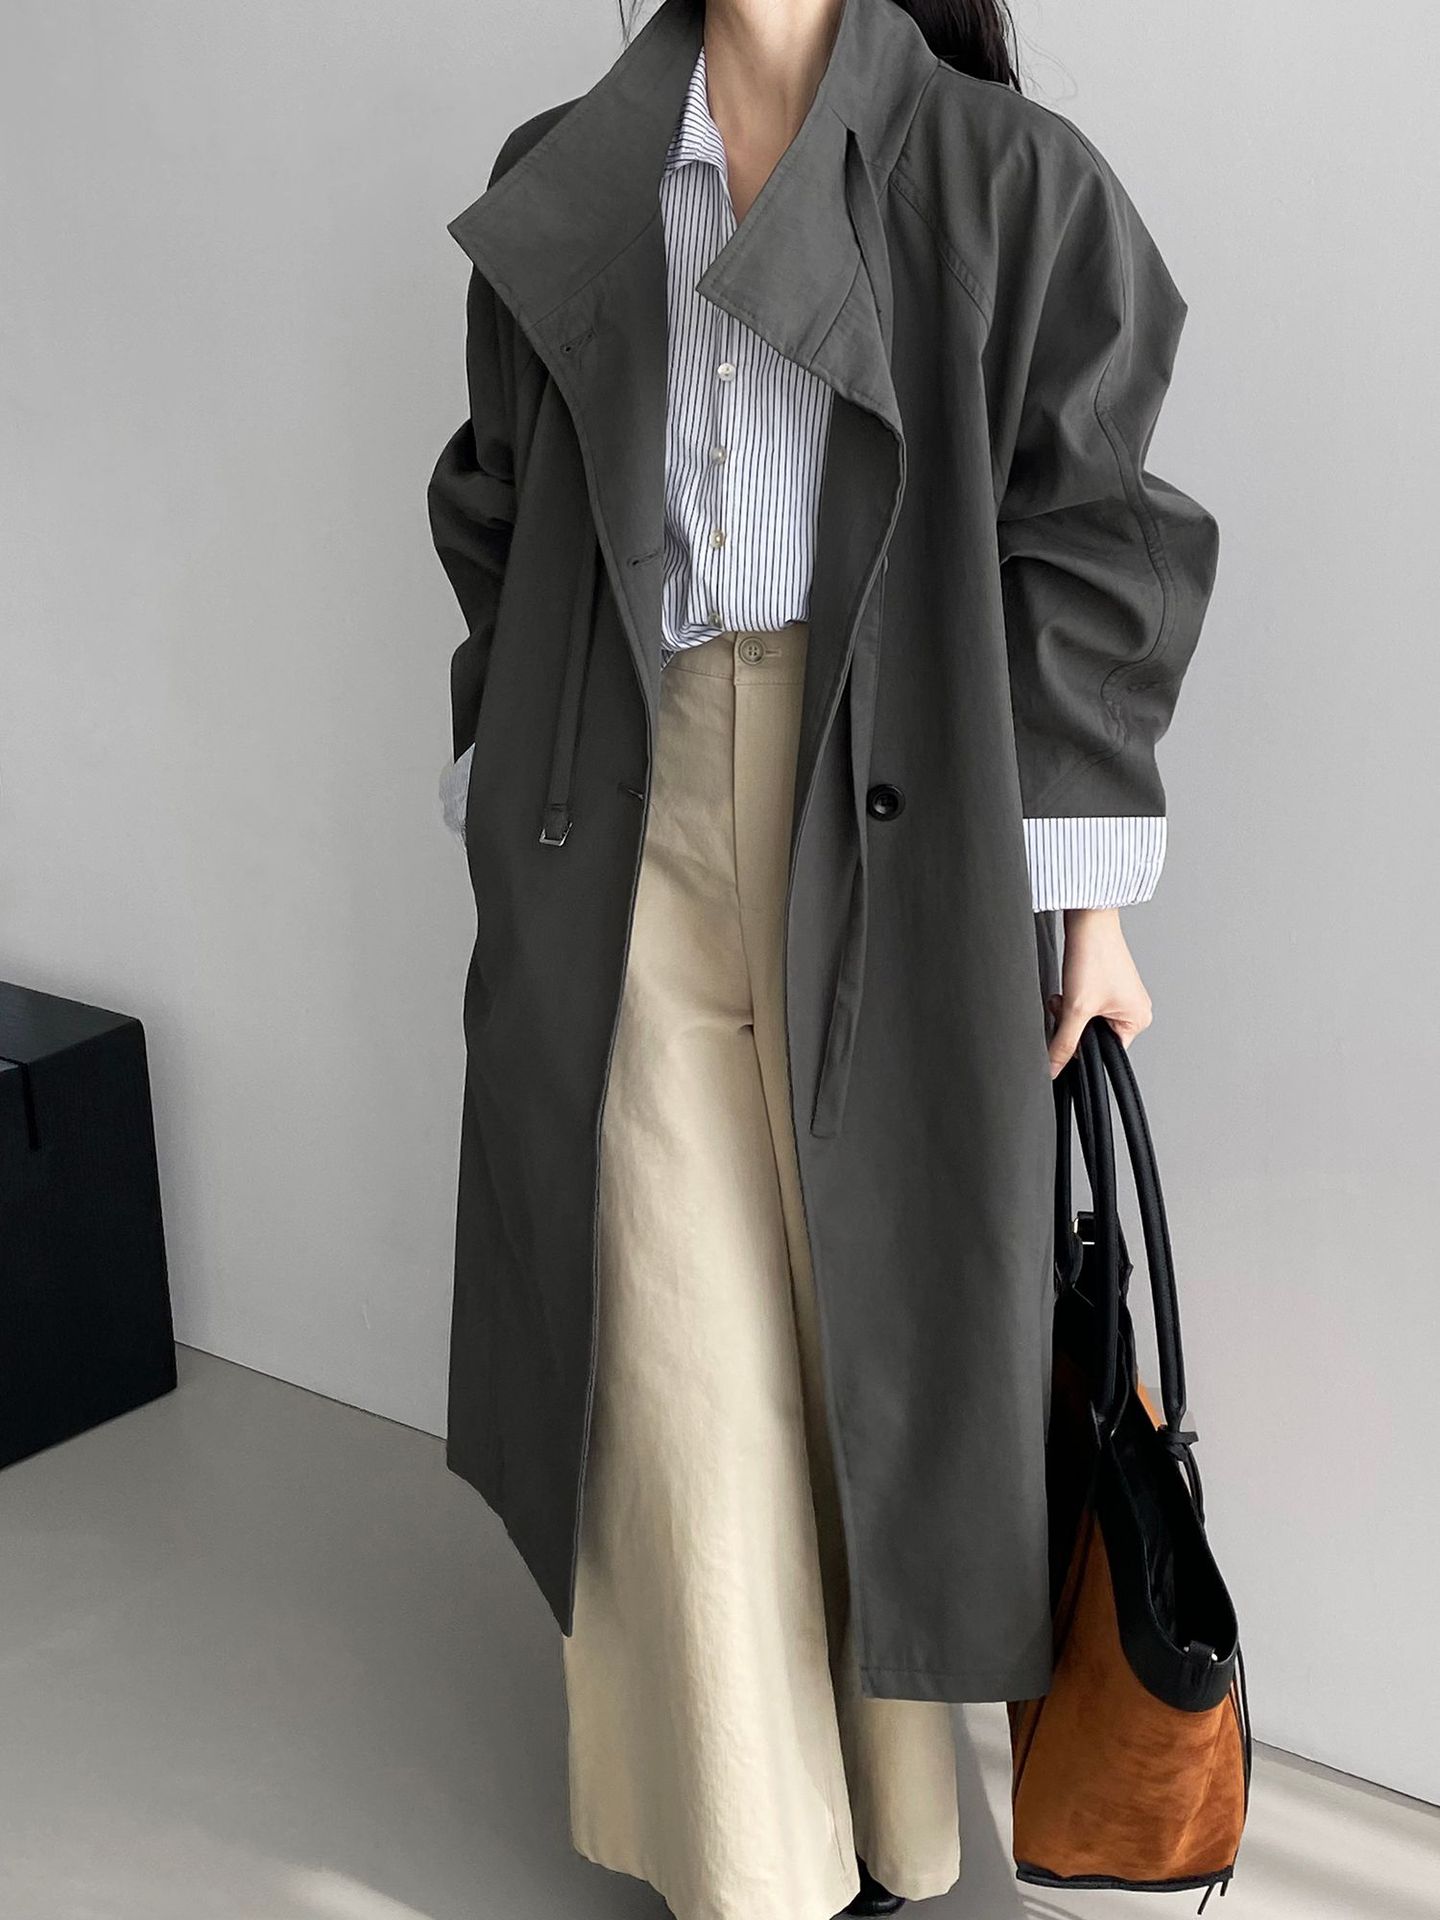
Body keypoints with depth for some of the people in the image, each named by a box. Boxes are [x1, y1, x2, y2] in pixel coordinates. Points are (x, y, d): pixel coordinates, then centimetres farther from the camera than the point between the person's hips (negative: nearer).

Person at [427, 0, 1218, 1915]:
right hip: (642, 837, 2)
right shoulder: (558, 192, 8)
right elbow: (513, 531, 12)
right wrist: (514, 851, 10)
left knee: (880, 1311, 9)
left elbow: (1086, 545, -1)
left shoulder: (1003, 175, 0)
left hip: (896, 840, -1)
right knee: (689, 1369, 4)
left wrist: (1086, 897, -4)